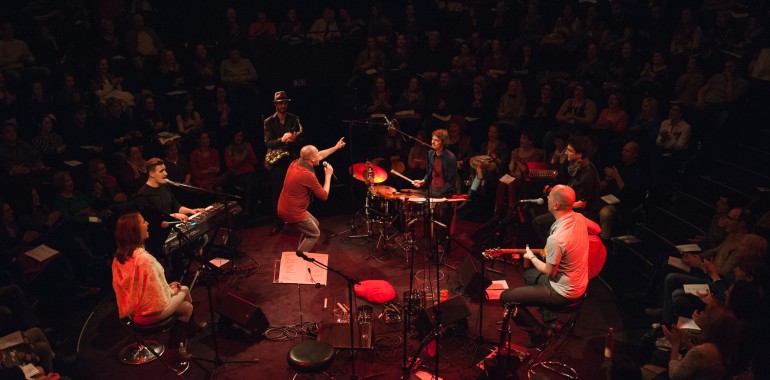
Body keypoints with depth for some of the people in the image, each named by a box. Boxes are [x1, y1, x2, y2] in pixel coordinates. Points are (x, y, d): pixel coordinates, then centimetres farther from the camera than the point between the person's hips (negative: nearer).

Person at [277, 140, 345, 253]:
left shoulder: (295, 163, -2)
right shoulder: (308, 175, -27)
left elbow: (319, 156, 16)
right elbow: (324, 196, -15)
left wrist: (336, 147, 22)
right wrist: (328, 175, -6)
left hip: (284, 208, 9)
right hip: (292, 213, -8)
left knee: (315, 224, 26)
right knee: (315, 234, 13)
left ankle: (300, 252, 36)